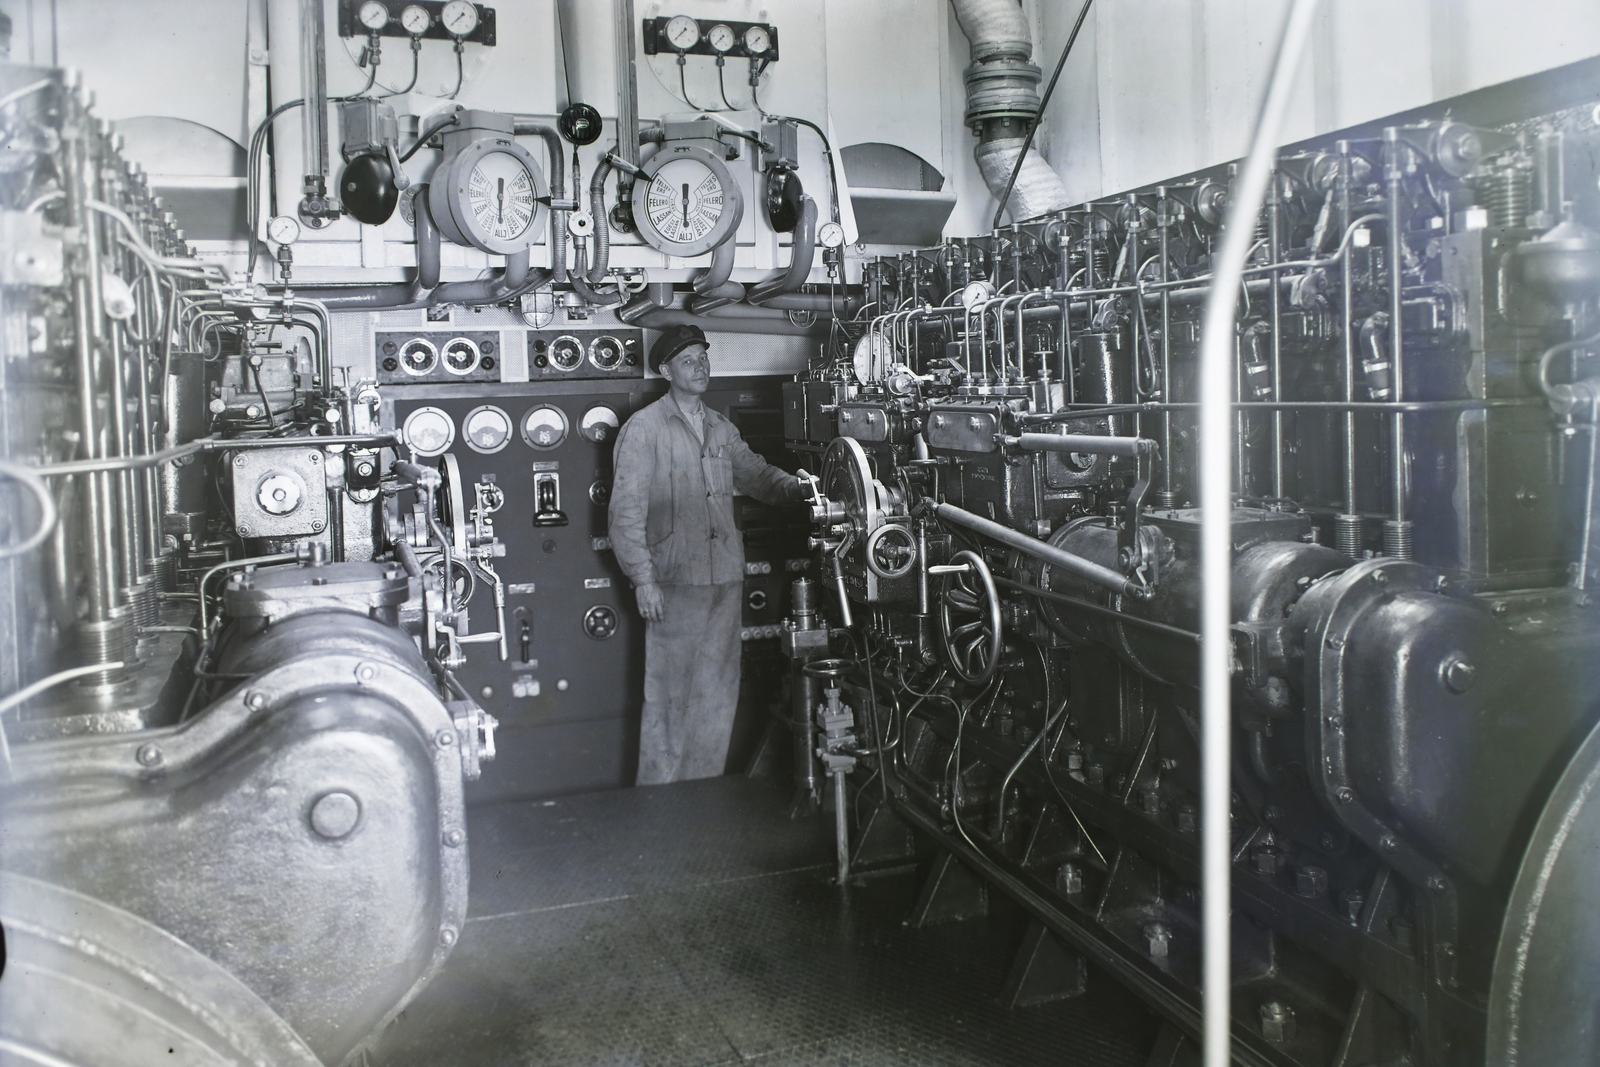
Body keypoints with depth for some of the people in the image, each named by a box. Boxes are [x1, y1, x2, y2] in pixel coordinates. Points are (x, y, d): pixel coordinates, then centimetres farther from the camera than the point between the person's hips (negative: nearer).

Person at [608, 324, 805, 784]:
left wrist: (793, 486, 2)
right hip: (675, 580, -6)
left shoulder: (721, 429, 16)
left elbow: (755, 472, 23)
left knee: (718, 691, 10)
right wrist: (642, 579, -12)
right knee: (670, 692, -3)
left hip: (726, 576, 6)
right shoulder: (644, 429, -4)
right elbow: (627, 511, -7)